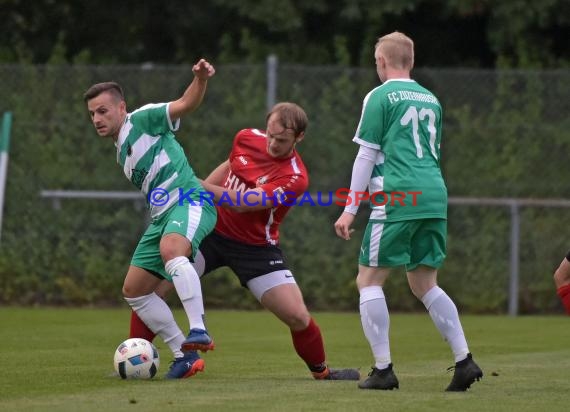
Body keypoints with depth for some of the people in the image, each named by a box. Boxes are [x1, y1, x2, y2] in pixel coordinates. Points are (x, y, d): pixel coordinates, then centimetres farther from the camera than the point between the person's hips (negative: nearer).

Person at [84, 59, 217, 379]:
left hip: (189, 201, -10)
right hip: (162, 214, 10)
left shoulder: (142, 119, -1)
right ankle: (186, 357, 8)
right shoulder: (121, 152, 23)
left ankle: (200, 331, -43)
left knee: (171, 250, -40)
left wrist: (201, 80, -35)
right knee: (134, 289, 6)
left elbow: (186, 104, -16)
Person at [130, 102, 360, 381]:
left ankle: (322, 372, 18)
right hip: (212, 229, 3)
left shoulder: (295, 177, -20)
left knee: (297, 316, -10)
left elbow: (242, 203, -29)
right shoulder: (247, 138, -5)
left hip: (255, 248, -3)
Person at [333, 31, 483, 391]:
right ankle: (465, 360, 3)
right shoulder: (431, 99, 19)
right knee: (425, 284, 15)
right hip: (434, 197, 7)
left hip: (397, 199, -7)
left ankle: (383, 369, -6)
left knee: (369, 279, 2)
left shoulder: (380, 97, -1)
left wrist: (350, 210, -3)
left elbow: (367, 156, -4)